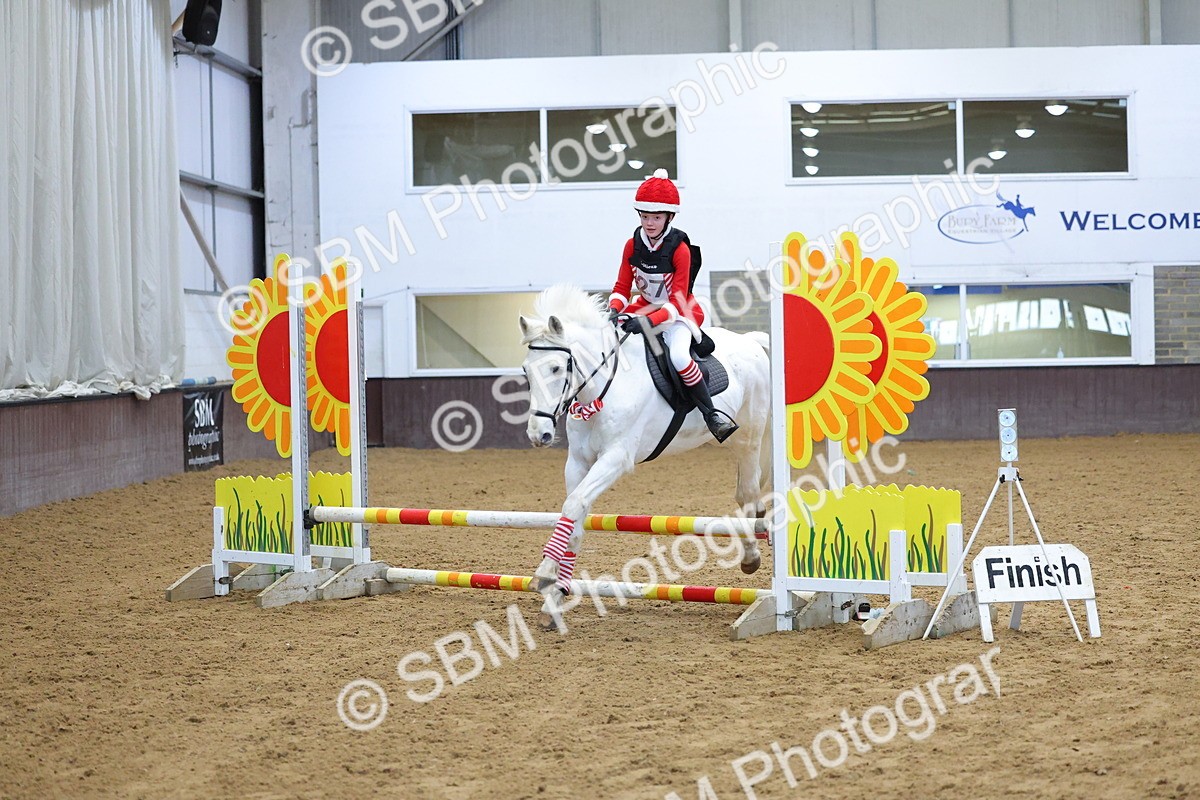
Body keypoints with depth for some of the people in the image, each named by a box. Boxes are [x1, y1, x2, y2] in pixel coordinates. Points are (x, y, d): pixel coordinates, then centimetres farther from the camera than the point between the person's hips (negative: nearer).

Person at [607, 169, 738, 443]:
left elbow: (677, 301, -22)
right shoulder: (633, 245, -6)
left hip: (679, 313, -6)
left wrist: (649, 321, -37)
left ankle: (711, 414, -21)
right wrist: (614, 311, -23)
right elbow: (622, 287, -1)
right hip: (645, 307, 6)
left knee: (679, 356, -33)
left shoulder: (679, 249, -20)